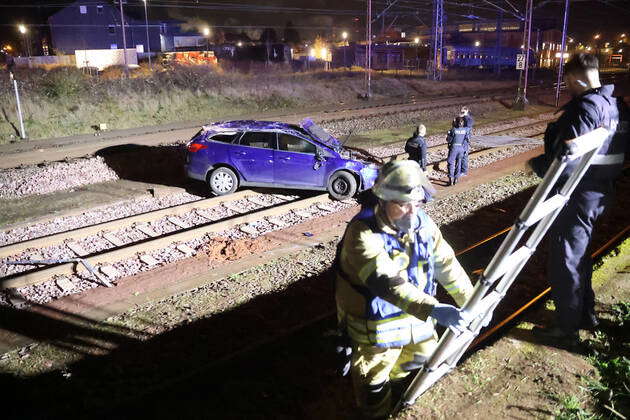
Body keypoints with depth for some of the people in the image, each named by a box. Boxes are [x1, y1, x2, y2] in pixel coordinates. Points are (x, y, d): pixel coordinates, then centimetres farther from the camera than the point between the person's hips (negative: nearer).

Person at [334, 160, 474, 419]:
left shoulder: (423, 224, -6)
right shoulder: (363, 234, -29)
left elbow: (447, 265, 3)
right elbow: (388, 283, -40)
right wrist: (433, 310, -49)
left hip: (417, 319, 7)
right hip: (376, 327, -6)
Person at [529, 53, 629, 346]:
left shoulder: (585, 107, -19)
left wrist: (538, 164, -9)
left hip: (576, 198, -9)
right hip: (600, 193, 9)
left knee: (564, 261, 2)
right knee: (580, 255, 23)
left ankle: (567, 328, 13)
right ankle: (586, 313, 37)